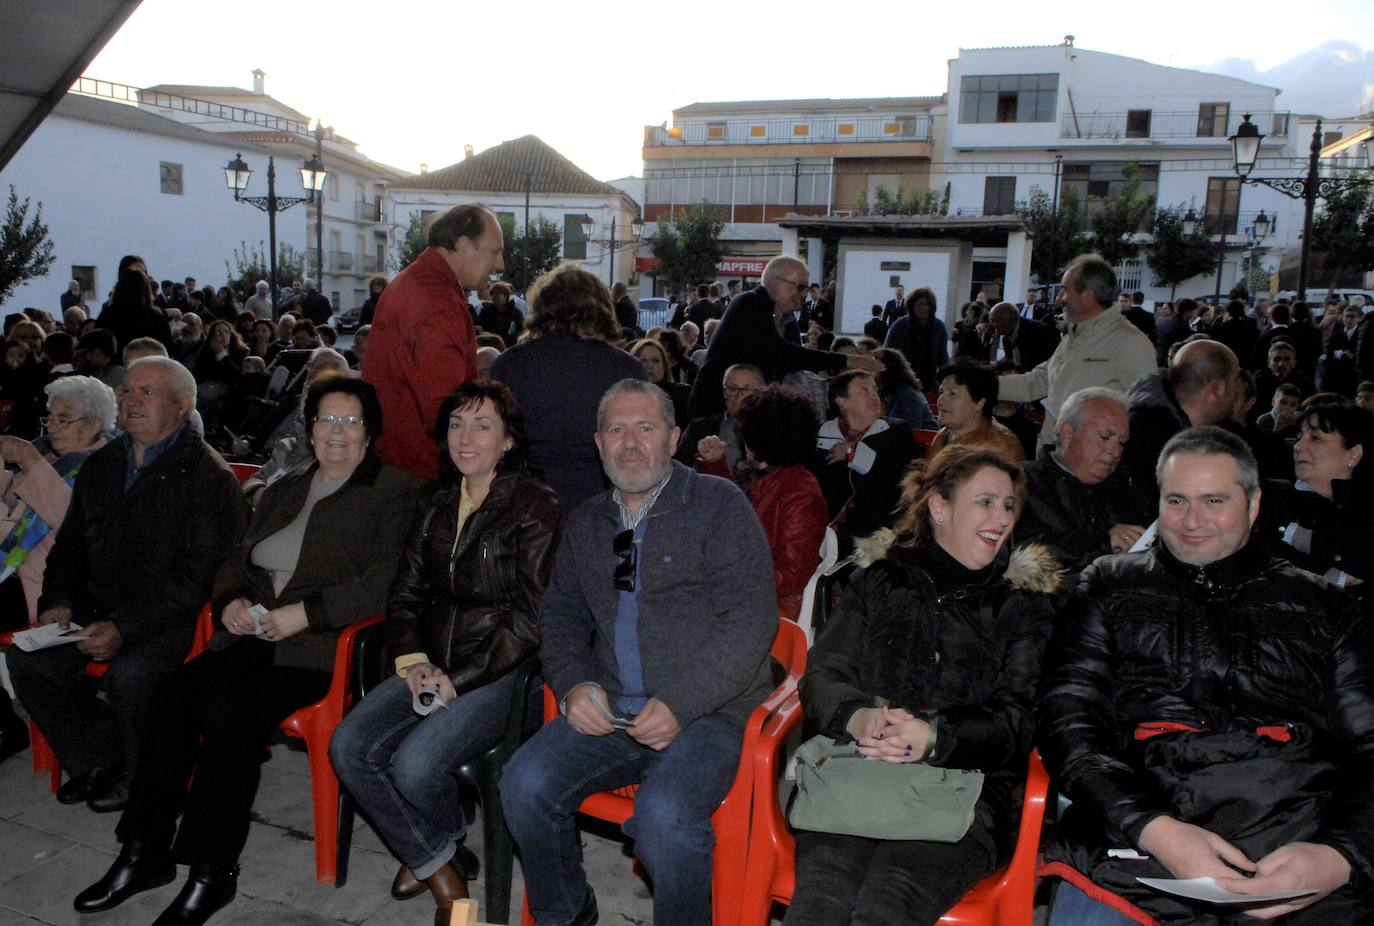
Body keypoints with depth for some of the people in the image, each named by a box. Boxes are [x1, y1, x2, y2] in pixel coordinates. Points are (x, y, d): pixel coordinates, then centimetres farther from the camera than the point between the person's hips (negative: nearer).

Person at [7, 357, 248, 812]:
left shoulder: (209, 477, -13)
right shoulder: (101, 466, 12)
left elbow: (200, 574, -19)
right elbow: (70, 544, 22)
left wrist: (125, 627, -24)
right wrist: (58, 600, 3)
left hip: (177, 617, -7)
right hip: (101, 605, 7)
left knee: (130, 672, -31)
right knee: (28, 658, -11)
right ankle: (97, 757, 10)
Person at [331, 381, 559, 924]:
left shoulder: (535, 505, -9)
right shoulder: (437, 503, 11)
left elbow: (532, 615, -13)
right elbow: (406, 592, 15)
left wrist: (460, 678, -14)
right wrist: (412, 659, -3)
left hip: (500, 672, -6)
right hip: (433, 665, 6)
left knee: (414, 764, -25)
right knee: (348, 748, -13)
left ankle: (444, 846, 13)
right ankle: (435, 864, 8)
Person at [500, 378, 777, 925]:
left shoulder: (718, 505, -2)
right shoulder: (586, 524, 16)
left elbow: (751, 620, -10)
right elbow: (560, 616, 21)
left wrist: (680, 704, -17)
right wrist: (574, 684, 0)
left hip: (708, 712, -5)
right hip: (610, 712, 5)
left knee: (663, 817, -31)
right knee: (525, 784, -16)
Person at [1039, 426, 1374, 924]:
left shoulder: (1321, 606, 19)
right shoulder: (1110, 588, 15)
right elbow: (1068, 722, 5)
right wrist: (1153, 828, -11)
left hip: (1303, 856, 2)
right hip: (1134, 845, -2)